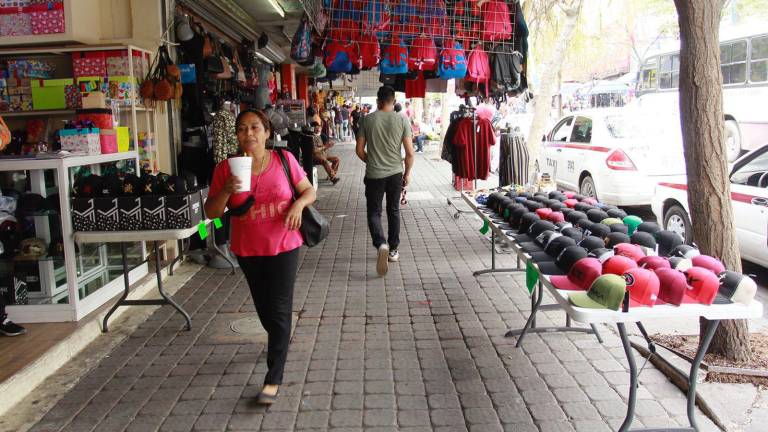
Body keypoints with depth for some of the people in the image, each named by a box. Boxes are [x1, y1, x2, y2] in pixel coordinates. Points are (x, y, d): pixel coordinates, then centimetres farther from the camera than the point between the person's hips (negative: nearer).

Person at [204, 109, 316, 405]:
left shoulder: (284, 160, -9)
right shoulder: (226, 168, -7)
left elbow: (309, 190, 1)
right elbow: (211, 212, -4)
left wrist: (298, 204, -21)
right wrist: (226, 191, -23)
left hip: (284, 246, -2)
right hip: (248, 250, 3)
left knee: (279, 311, -4)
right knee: (264, 307, 20)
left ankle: (273, 380, 4)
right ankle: (279, 343, 52)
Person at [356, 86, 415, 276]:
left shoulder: (367, 120, -3)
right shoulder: (402, 120, -4)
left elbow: (359, 150, 1)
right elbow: (409, 152, -5)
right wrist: (407, 173, 9)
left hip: (373, 174, -1)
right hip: (395, 173, 1)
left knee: (374, 212, 7)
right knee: (393, 211, 16)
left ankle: (381, 244, -18)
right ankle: (393, 250, 23)